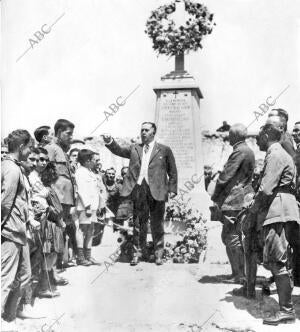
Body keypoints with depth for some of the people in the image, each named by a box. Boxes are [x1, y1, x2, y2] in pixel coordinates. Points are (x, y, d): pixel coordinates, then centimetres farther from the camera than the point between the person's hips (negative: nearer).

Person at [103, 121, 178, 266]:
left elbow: (172, 172, 8)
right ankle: (137, 252, 14)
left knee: (157, 224, 5)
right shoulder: (134, 148, 16)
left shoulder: (164, 150, 8)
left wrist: (172, 189, -1)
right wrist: (109, 142, -16)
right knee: (138, 223, 5)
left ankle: (158, 254, 15)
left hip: (156, 190, -2)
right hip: (138, 189, 2)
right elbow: (119, 150, 3)